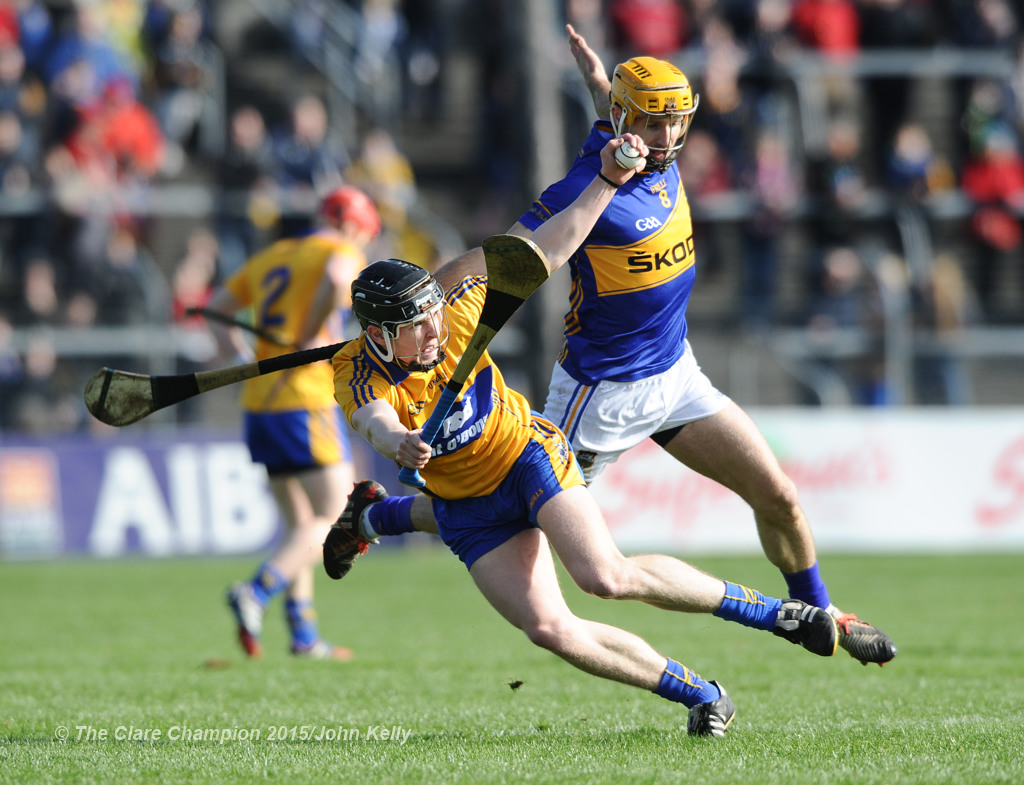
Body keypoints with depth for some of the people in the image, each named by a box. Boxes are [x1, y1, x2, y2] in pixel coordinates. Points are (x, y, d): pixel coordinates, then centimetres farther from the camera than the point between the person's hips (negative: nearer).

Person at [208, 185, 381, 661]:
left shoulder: (272, 256, 20)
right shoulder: (340, 250, -2)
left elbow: (216, 307, 24)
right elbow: (337, 278, -26)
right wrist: (312, 338, -17)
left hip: (258, 404, 8)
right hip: (306, 403, -8)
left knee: (301, 524, 16)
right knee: (336, 521, -5)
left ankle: (304, 634, 12)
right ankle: (256, 593, -23)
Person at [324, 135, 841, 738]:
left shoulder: (456, 309, -19)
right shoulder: (357, 375, -22)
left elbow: (544, 253, -11)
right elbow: (378, 424, -44)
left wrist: (606, 182, -17)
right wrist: (401, 444, -68)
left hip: (527, 452, -2)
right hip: (467, 509, 2)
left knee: (607, 577, -24)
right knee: (550, 629, -13)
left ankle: (774, 612, -9)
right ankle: (701, 697, 2)